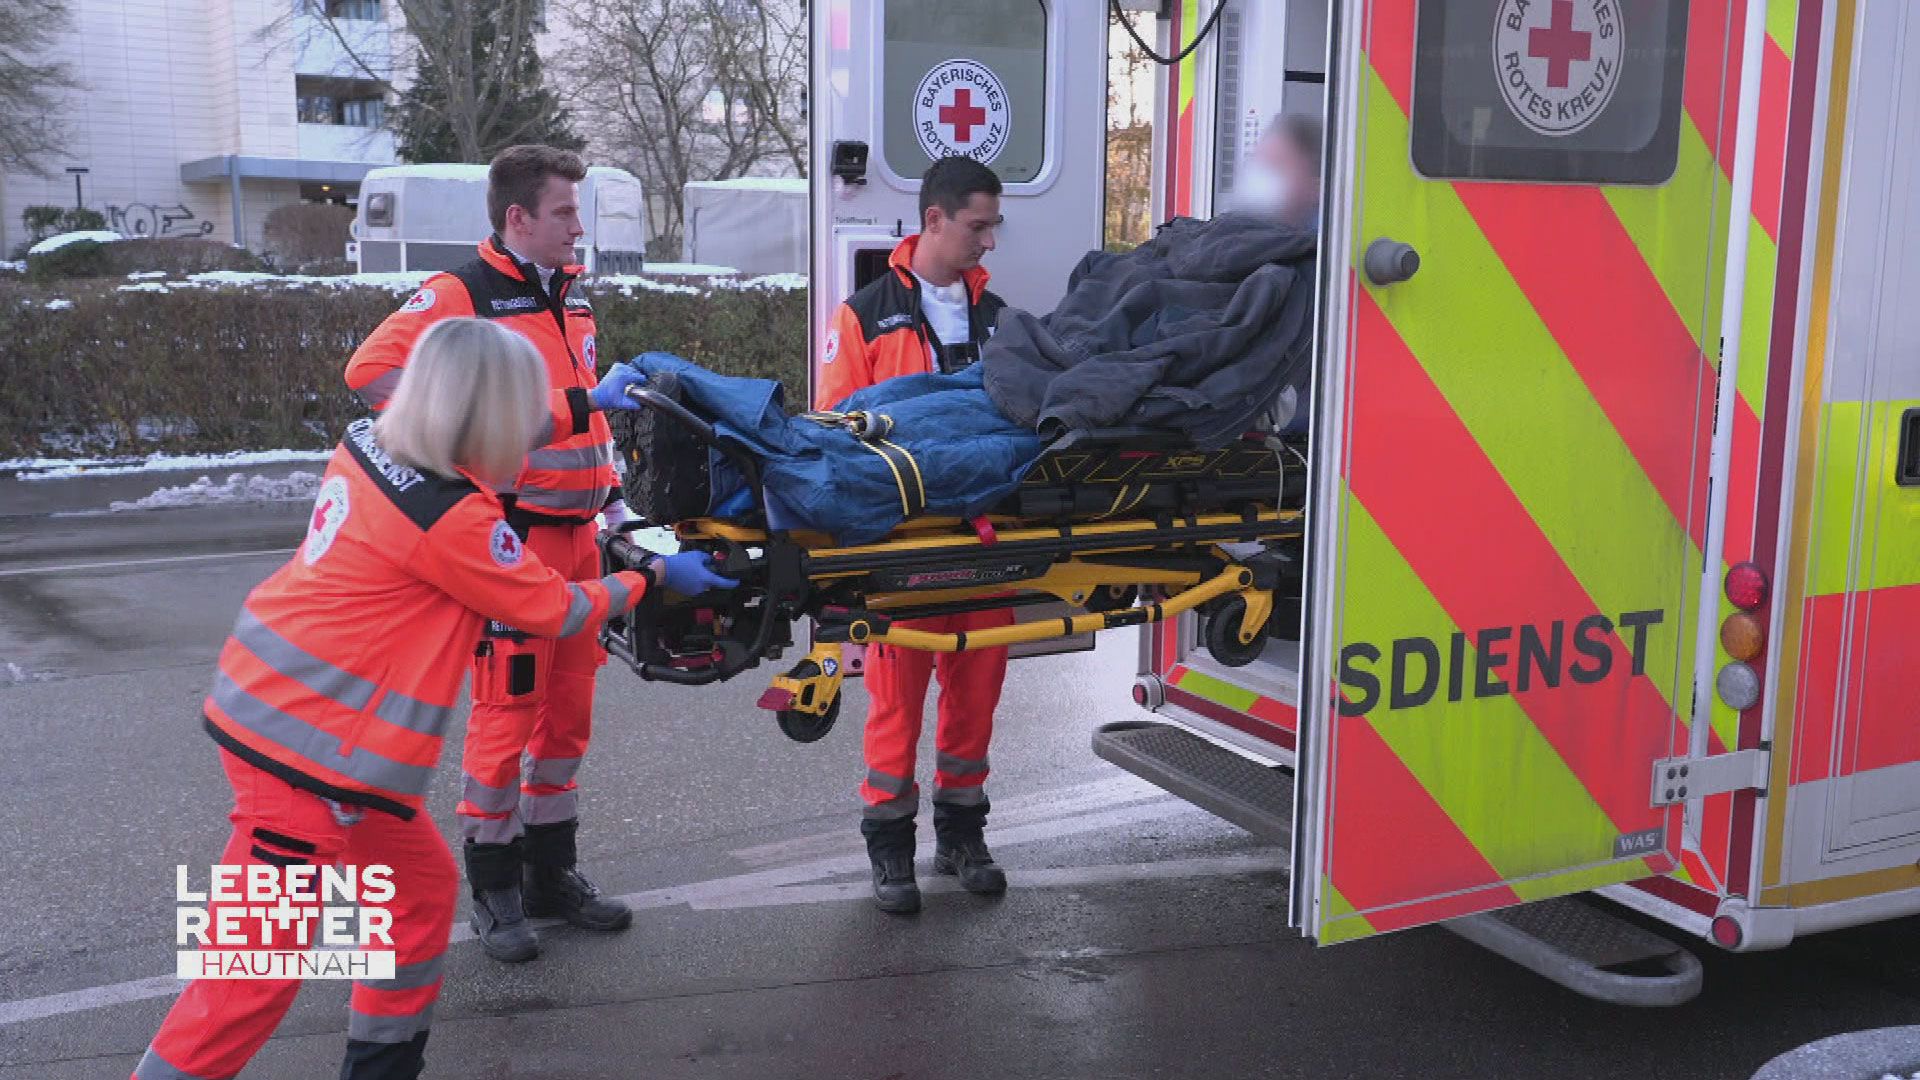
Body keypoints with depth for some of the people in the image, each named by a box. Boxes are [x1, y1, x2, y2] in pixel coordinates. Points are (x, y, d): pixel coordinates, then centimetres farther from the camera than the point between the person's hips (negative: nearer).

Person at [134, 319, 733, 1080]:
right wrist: (653, 577, 7)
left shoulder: (369, 444, 1)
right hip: (310, 753, -10)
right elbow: (558, 612, -8)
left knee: (421, 886, 20)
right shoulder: (451, 519, -22)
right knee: (257, 971, -1)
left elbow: (473, 434, 23)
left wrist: (591, 403, 32)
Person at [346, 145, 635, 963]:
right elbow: (371, 371, -18)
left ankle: (552, 872, 27)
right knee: (507, 709, -2)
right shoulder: (463, 295, -9)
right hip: (514, 536, -7)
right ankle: (493, 888, 14)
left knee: (568, 708, 13)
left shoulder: (570, 295, 15)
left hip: (576, 535, 8)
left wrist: (612, 496, 18)